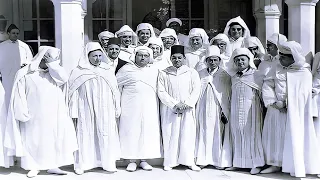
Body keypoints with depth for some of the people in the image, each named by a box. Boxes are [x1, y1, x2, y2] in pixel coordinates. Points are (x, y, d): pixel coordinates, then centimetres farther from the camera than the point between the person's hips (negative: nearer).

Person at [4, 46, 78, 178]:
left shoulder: (54, 72, 9)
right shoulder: (25, 74, -1)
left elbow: (63, 78, -12)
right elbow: (19, 95, -3)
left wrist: (51, 63, -9)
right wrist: (23, 113, -10)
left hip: (53, 115, 3)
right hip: (33, 117, -3)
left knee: (53, 139, 2)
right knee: (33, 139, 3)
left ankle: (52, 165, 11)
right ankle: (34, 167, 15)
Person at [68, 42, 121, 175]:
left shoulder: (108, 70, 5)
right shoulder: (78, 72, 0)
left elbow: (115, 91, 7)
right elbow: (74, 93, 0)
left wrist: (117, 109, 5)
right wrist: (74, 113, -3)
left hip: (105, 111, 2)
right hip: (85, 111, -1)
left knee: (106, 135, 3)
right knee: (85, 135, 2)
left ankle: (108, 163, 13)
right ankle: (82, 164, 12)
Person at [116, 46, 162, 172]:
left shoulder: (154, 71, 11)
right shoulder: (126, 69, 3)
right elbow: (116, 85, 8)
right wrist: (119, 100, 11)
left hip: (149, 107, 2)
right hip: (130, 106, -2)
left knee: (148, 131, 0)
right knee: (131, 131, -3)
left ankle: (144, 160, 9)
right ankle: (132, 160, 4)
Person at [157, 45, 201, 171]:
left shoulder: (192, 72, 8)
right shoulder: (163, 74, 5)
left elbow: (196, 90, 1)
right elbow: (161, 92, -2)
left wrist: (186, 104, -11)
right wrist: (175, 104, -12)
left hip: (188, 110, 1)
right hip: (170, 109, 0)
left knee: (188, 134, 1)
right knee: (170, 134, 0)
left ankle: (189, 161, 10)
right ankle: (169, 162, 9)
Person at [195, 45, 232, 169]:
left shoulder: (225, 76, 2)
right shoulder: (200, 74, 7)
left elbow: (227, 95, 0)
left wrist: (225, 112, -6)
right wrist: (196, 110, 2)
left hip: (218, 110, -2)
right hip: (203, 109, 2)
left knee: (218, 134, 1)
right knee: (204, 133, 4)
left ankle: (220, 160, 11)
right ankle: (203, 159, 12)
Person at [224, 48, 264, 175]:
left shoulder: (256, 74, -1)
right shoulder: (233, 76, 13)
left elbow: (262, 92, 1)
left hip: (251, 107, -5)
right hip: (235, 108, 5)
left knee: (252, 133, -4)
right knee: (236, 133, 6)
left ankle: (256, 164, 2)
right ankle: (238, 163, 14)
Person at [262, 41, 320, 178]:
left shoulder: (304, 73, -5)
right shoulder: (277, 69, 5)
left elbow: (301, 95, -8)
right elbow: (267, 86, -1)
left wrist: (286, 105, -14)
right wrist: (273, 102, -14)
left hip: (295, 113, -4)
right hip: (276, 110, 4)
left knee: (295, 139, -1)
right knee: (274, 136, 10)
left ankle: (297, 168, 10)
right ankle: (275, 164, 24)